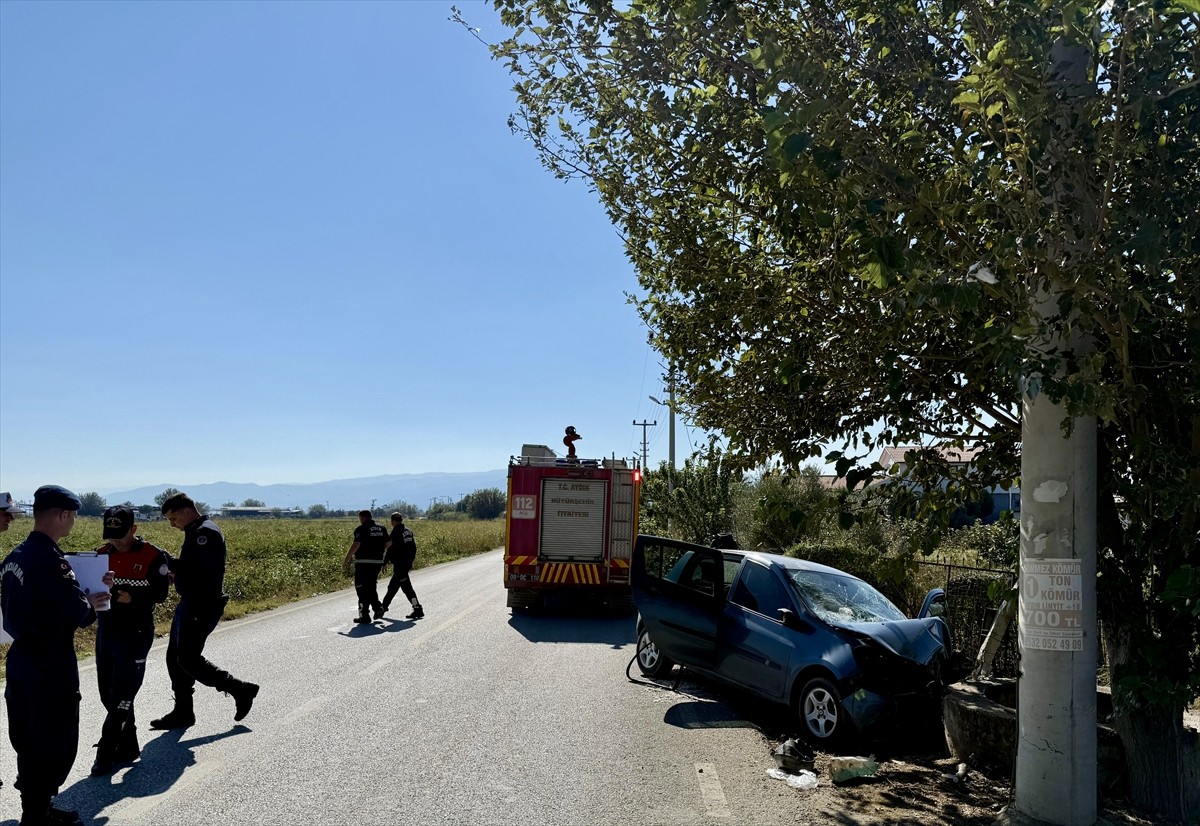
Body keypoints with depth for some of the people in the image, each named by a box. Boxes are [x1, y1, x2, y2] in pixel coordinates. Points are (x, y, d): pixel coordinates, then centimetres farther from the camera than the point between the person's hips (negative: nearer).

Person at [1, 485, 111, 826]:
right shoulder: (51, 560, -22)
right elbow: (80, 614, -22)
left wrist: (80, 601, 6)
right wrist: (90, 604, 0)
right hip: (51, 669, -9)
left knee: (28, 740, 19)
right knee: (55, 745, 4)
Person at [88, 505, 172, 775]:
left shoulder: (153, 557, -9)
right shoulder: (103, 554, 7)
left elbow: (159, 593, -11)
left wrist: (133, 598, -28)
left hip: (135, 632, -6)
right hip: (106, 629, 6)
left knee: (122, 695, -5)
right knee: (108, 694, 11)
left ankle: (106, 754, 3)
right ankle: (128, 747, 24)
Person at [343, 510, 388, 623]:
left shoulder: (361, 529, -9)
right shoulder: (382, 528, 10)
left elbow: (356, 545, -17)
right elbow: (386, 545, 13)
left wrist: (346, 560, -12)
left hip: (364, 562, -6)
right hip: (378, 562, 6)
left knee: (362, 588, 3)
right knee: (372, 587, 21)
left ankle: (364, 616, 4)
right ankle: (378, 607, 7)